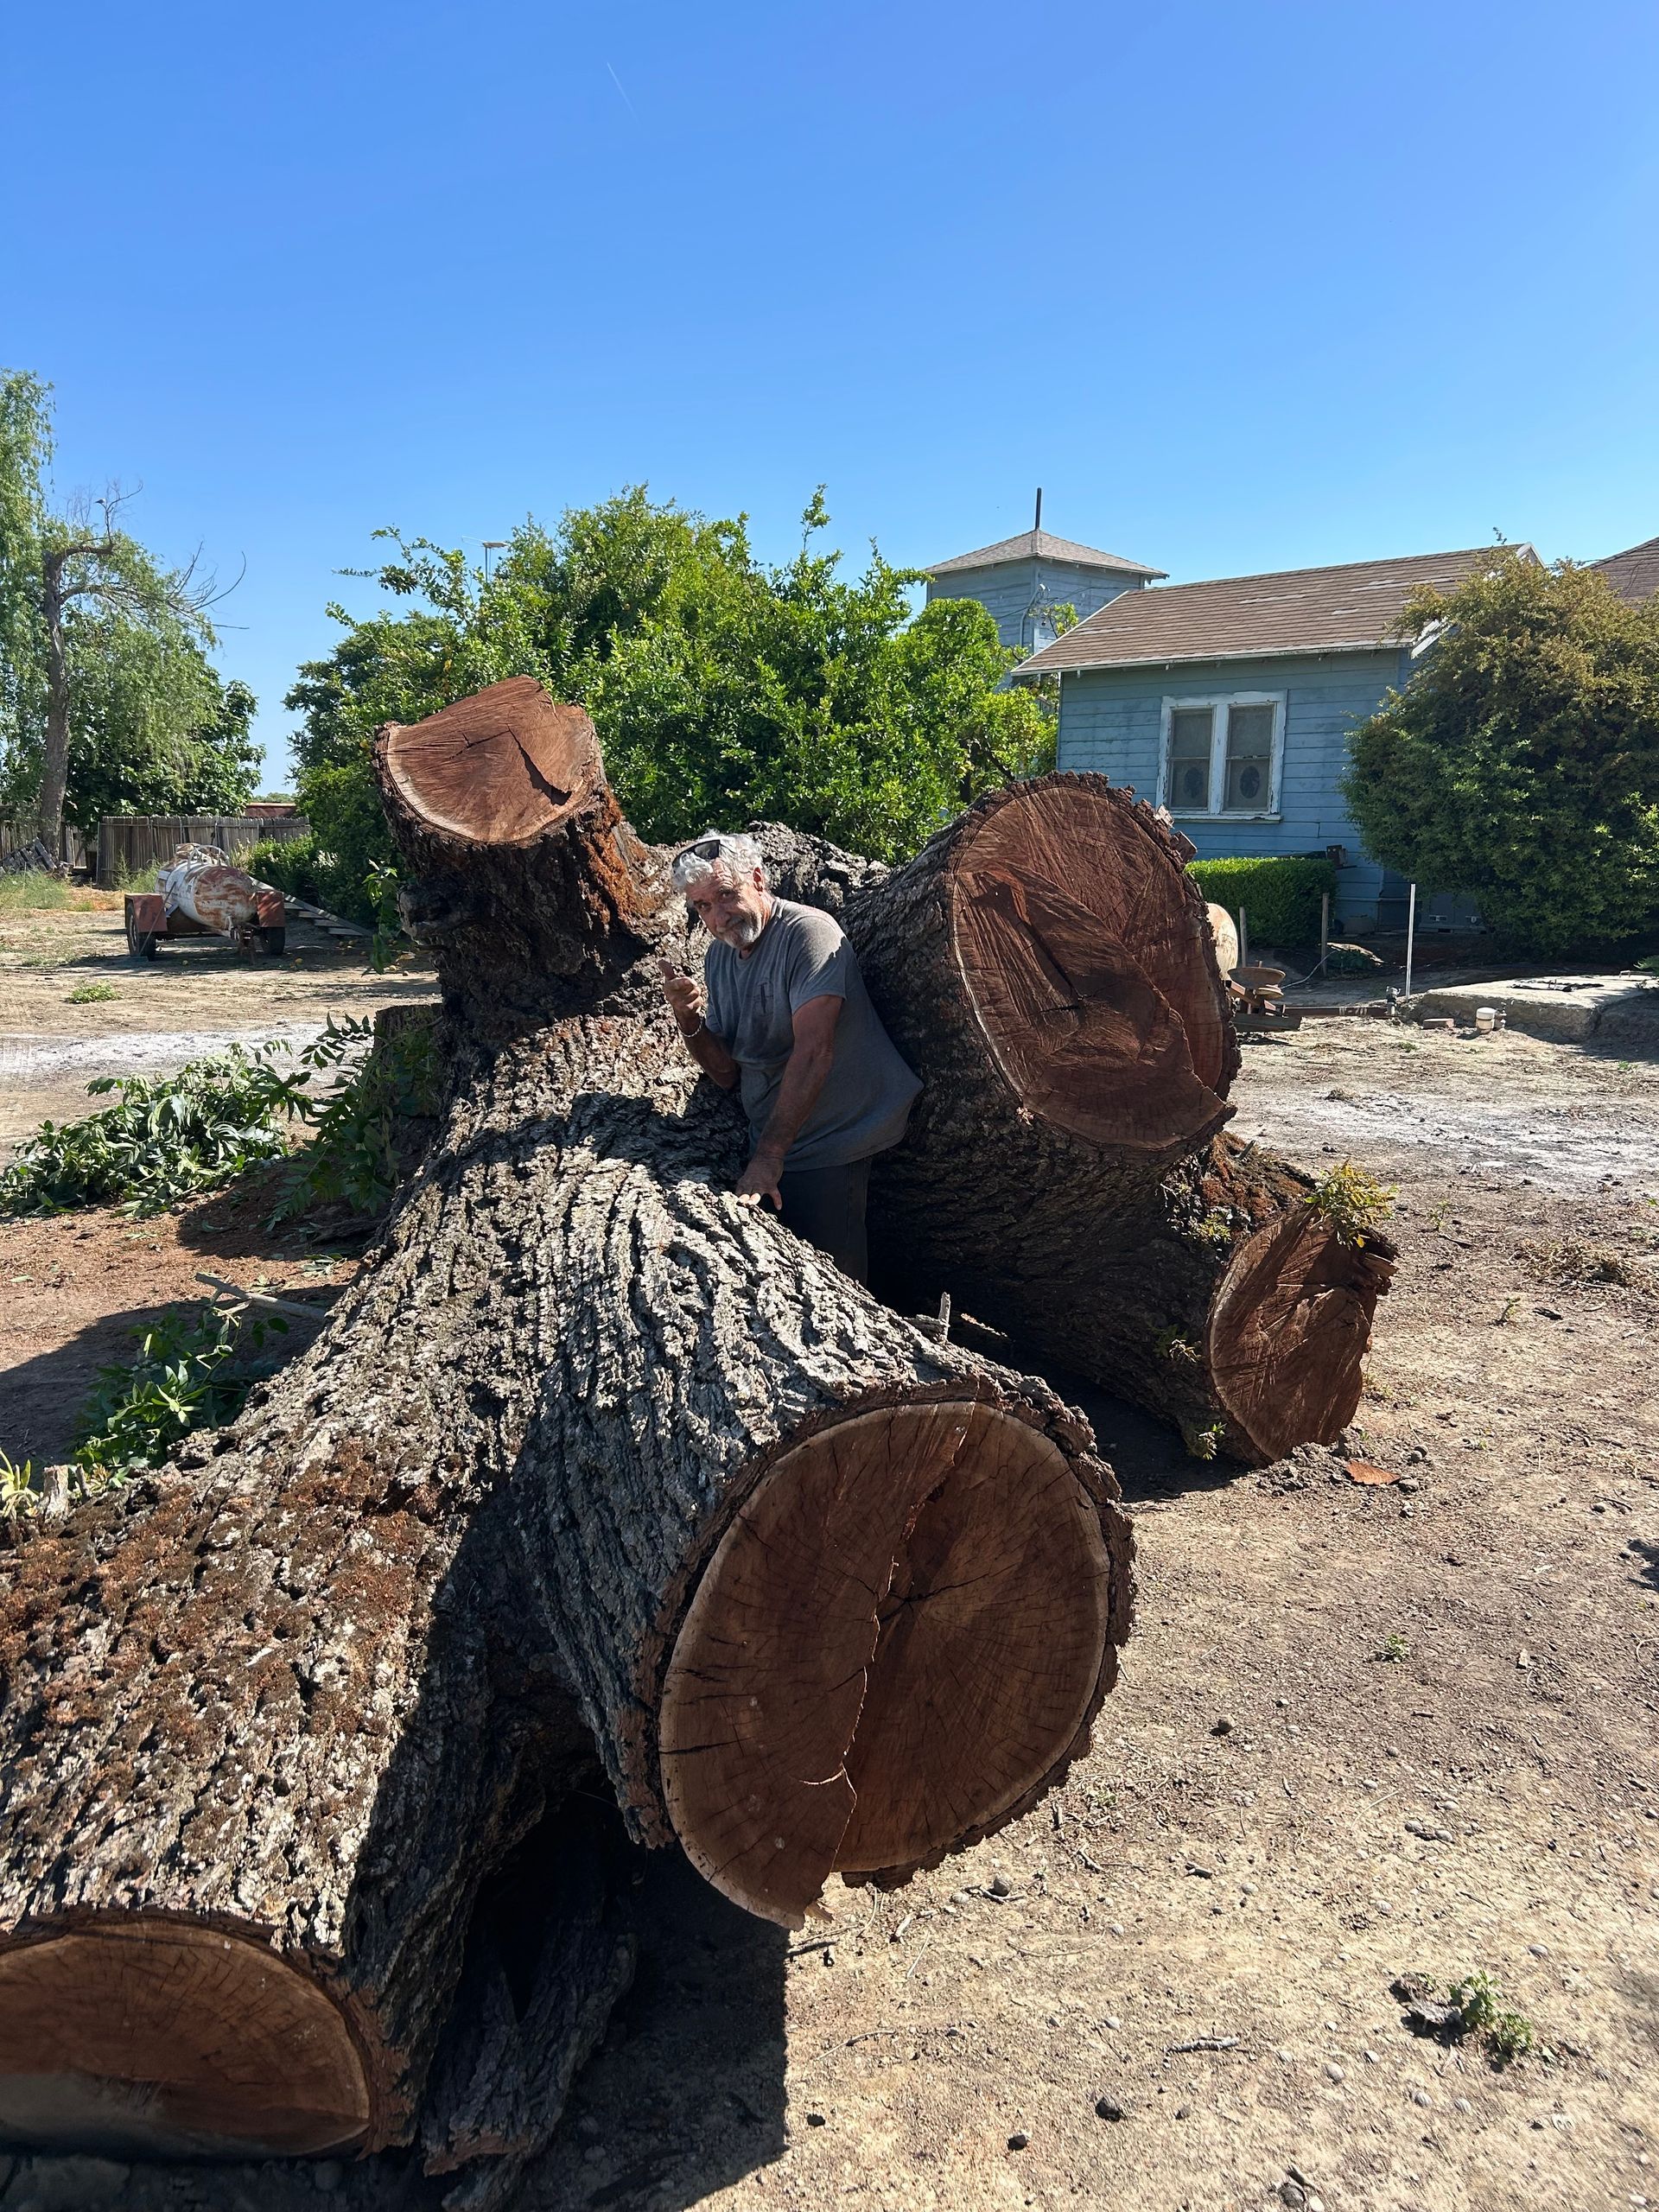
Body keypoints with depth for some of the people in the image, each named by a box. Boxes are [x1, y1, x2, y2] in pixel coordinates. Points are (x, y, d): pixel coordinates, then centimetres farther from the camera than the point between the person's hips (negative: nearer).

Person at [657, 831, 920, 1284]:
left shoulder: (808, 931, -15)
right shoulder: (719, 957, 8)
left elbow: (814, 1051, -25)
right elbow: (727, 1073, 8)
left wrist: (769, 1156, -29)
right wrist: (688, 1019, -12)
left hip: (824, 1152, -7)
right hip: (768, 1146, 7)